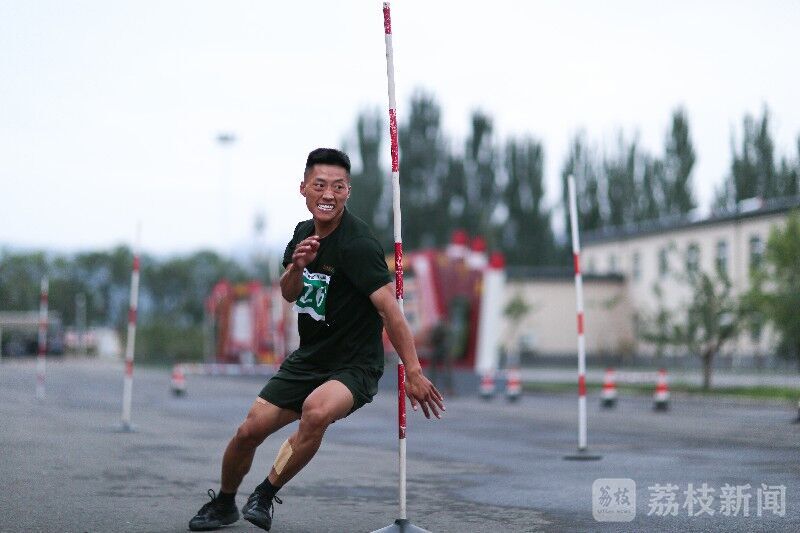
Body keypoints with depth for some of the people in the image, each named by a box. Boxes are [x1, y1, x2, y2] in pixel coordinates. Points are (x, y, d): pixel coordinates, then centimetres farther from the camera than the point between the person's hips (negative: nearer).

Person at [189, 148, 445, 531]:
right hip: (308, 358, 7)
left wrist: (413, 372, -37)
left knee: (316, 411, -36)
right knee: (249, 430, 2)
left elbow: (389, 308, -29)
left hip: (354, 365, -7)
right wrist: (297, 265, -11)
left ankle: (266, 495, -14)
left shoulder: (357, 244, -22)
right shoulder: (304, 233, 3)